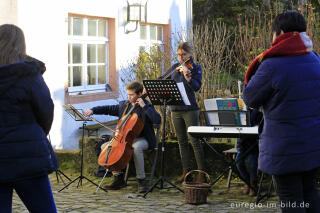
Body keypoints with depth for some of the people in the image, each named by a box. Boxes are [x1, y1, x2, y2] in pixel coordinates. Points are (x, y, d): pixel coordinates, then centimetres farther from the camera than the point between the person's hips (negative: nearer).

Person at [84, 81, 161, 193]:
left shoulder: (147, 107, -7)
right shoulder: (123, 105, 11)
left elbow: (157, 120, -23)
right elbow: (108, 109, 17)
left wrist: (144, 106, -25)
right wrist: (93, 110, 1)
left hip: (142, 139, -7)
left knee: (136, 147, -40)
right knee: (105, 146, -5)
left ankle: (141, 180, -28)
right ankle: (118, 178, -1)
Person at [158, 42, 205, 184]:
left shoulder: (195, 68, -4)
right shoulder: (175, 67, 12)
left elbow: (197, 87, -18)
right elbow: (161, 79, 24)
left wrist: (187, 75, -34)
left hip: (189, 109, -6)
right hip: (175, 110, 6)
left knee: (194, 141, -7)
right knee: (182, 142, 10)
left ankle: (202, 173, -3)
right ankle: (186, 172, 16)